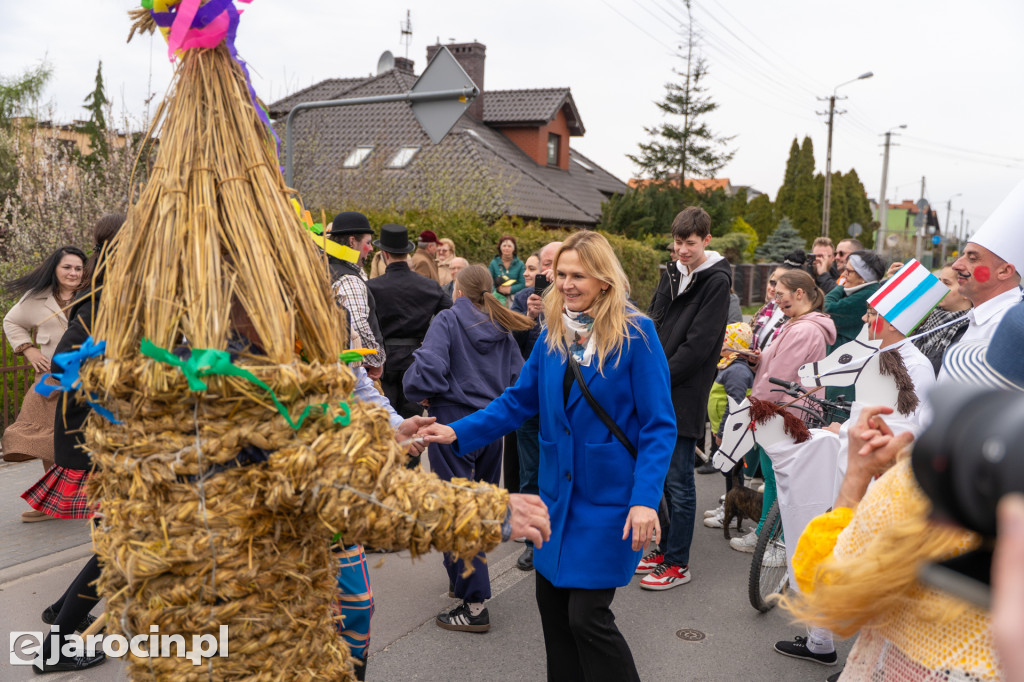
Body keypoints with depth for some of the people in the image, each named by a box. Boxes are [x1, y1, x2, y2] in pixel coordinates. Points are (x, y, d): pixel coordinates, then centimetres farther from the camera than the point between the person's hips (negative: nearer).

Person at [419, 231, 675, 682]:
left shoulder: (635, 335, -12)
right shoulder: (552, 333, 4)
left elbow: (658, 425, -12)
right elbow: (520, 400, 7)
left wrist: (645, 498, -20)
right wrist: (459, 432, -5)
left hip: (608, 497, -5)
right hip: (558, 493, 6)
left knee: (587, 616, -5)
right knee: (552, 604, 14)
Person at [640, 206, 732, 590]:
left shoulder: (716, 281, -9)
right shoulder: (672, 275, 13)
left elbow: (698, 343, -16)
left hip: (685, 396, -7)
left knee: (678, 480, 0)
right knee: (661, 475, 15)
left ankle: (678, 564, 12)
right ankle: (666, 549, 29)